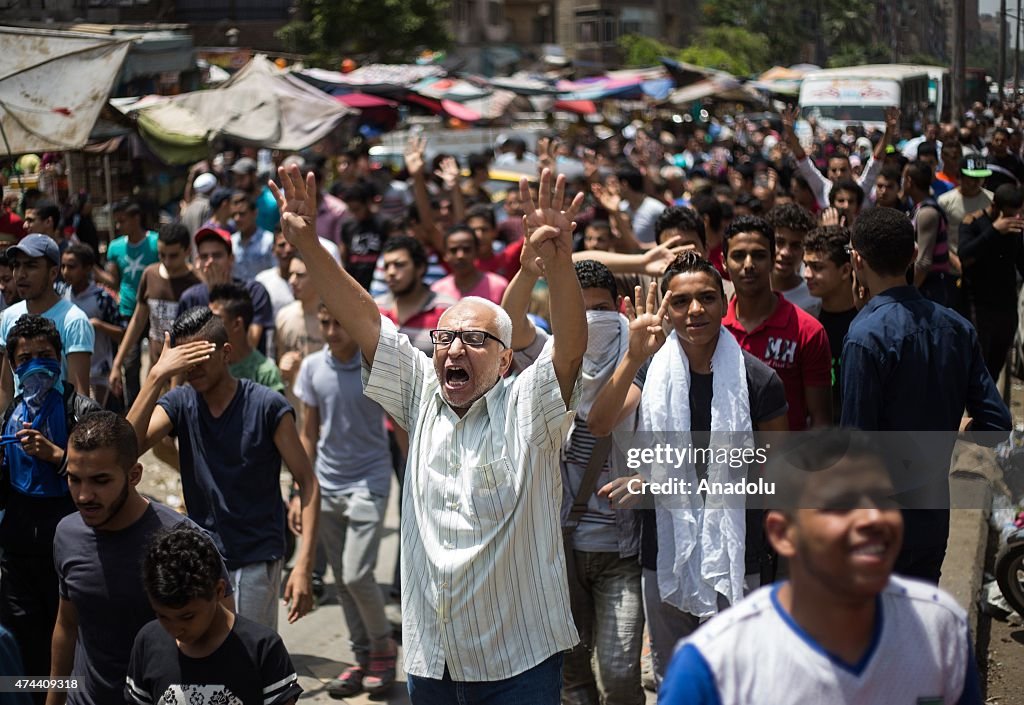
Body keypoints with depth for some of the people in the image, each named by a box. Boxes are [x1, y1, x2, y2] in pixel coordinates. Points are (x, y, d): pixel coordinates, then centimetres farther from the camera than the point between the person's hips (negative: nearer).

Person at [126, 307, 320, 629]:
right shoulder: (179, 403, -1)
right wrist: (157, 376, -25)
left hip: (256, 562, -3)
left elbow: (307, 482, -9)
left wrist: (303, 566, -18)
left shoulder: (267, 406, -10)